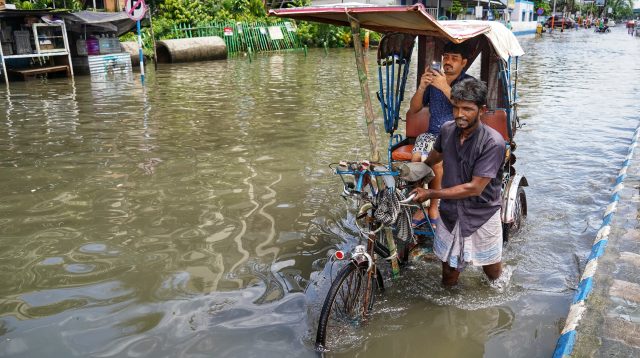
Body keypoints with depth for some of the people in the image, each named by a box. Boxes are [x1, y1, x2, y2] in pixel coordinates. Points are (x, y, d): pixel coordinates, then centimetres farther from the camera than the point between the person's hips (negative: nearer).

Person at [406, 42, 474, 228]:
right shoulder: (433, 80, 14)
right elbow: (413, 109, 11)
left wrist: (445, 88, -26)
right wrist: (421, 87, -8)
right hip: (432, 134, 4)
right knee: (416, 157, -27)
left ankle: (433, 207, -15)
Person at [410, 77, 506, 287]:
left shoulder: (493, 143, -23)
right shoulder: (447, 130, -7)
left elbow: (475, 188, -24)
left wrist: (431, 194, -19)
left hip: (482, 216, -3)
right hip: (451, 214, 3)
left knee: (492, 270, 20)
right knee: (449, 274, 13)